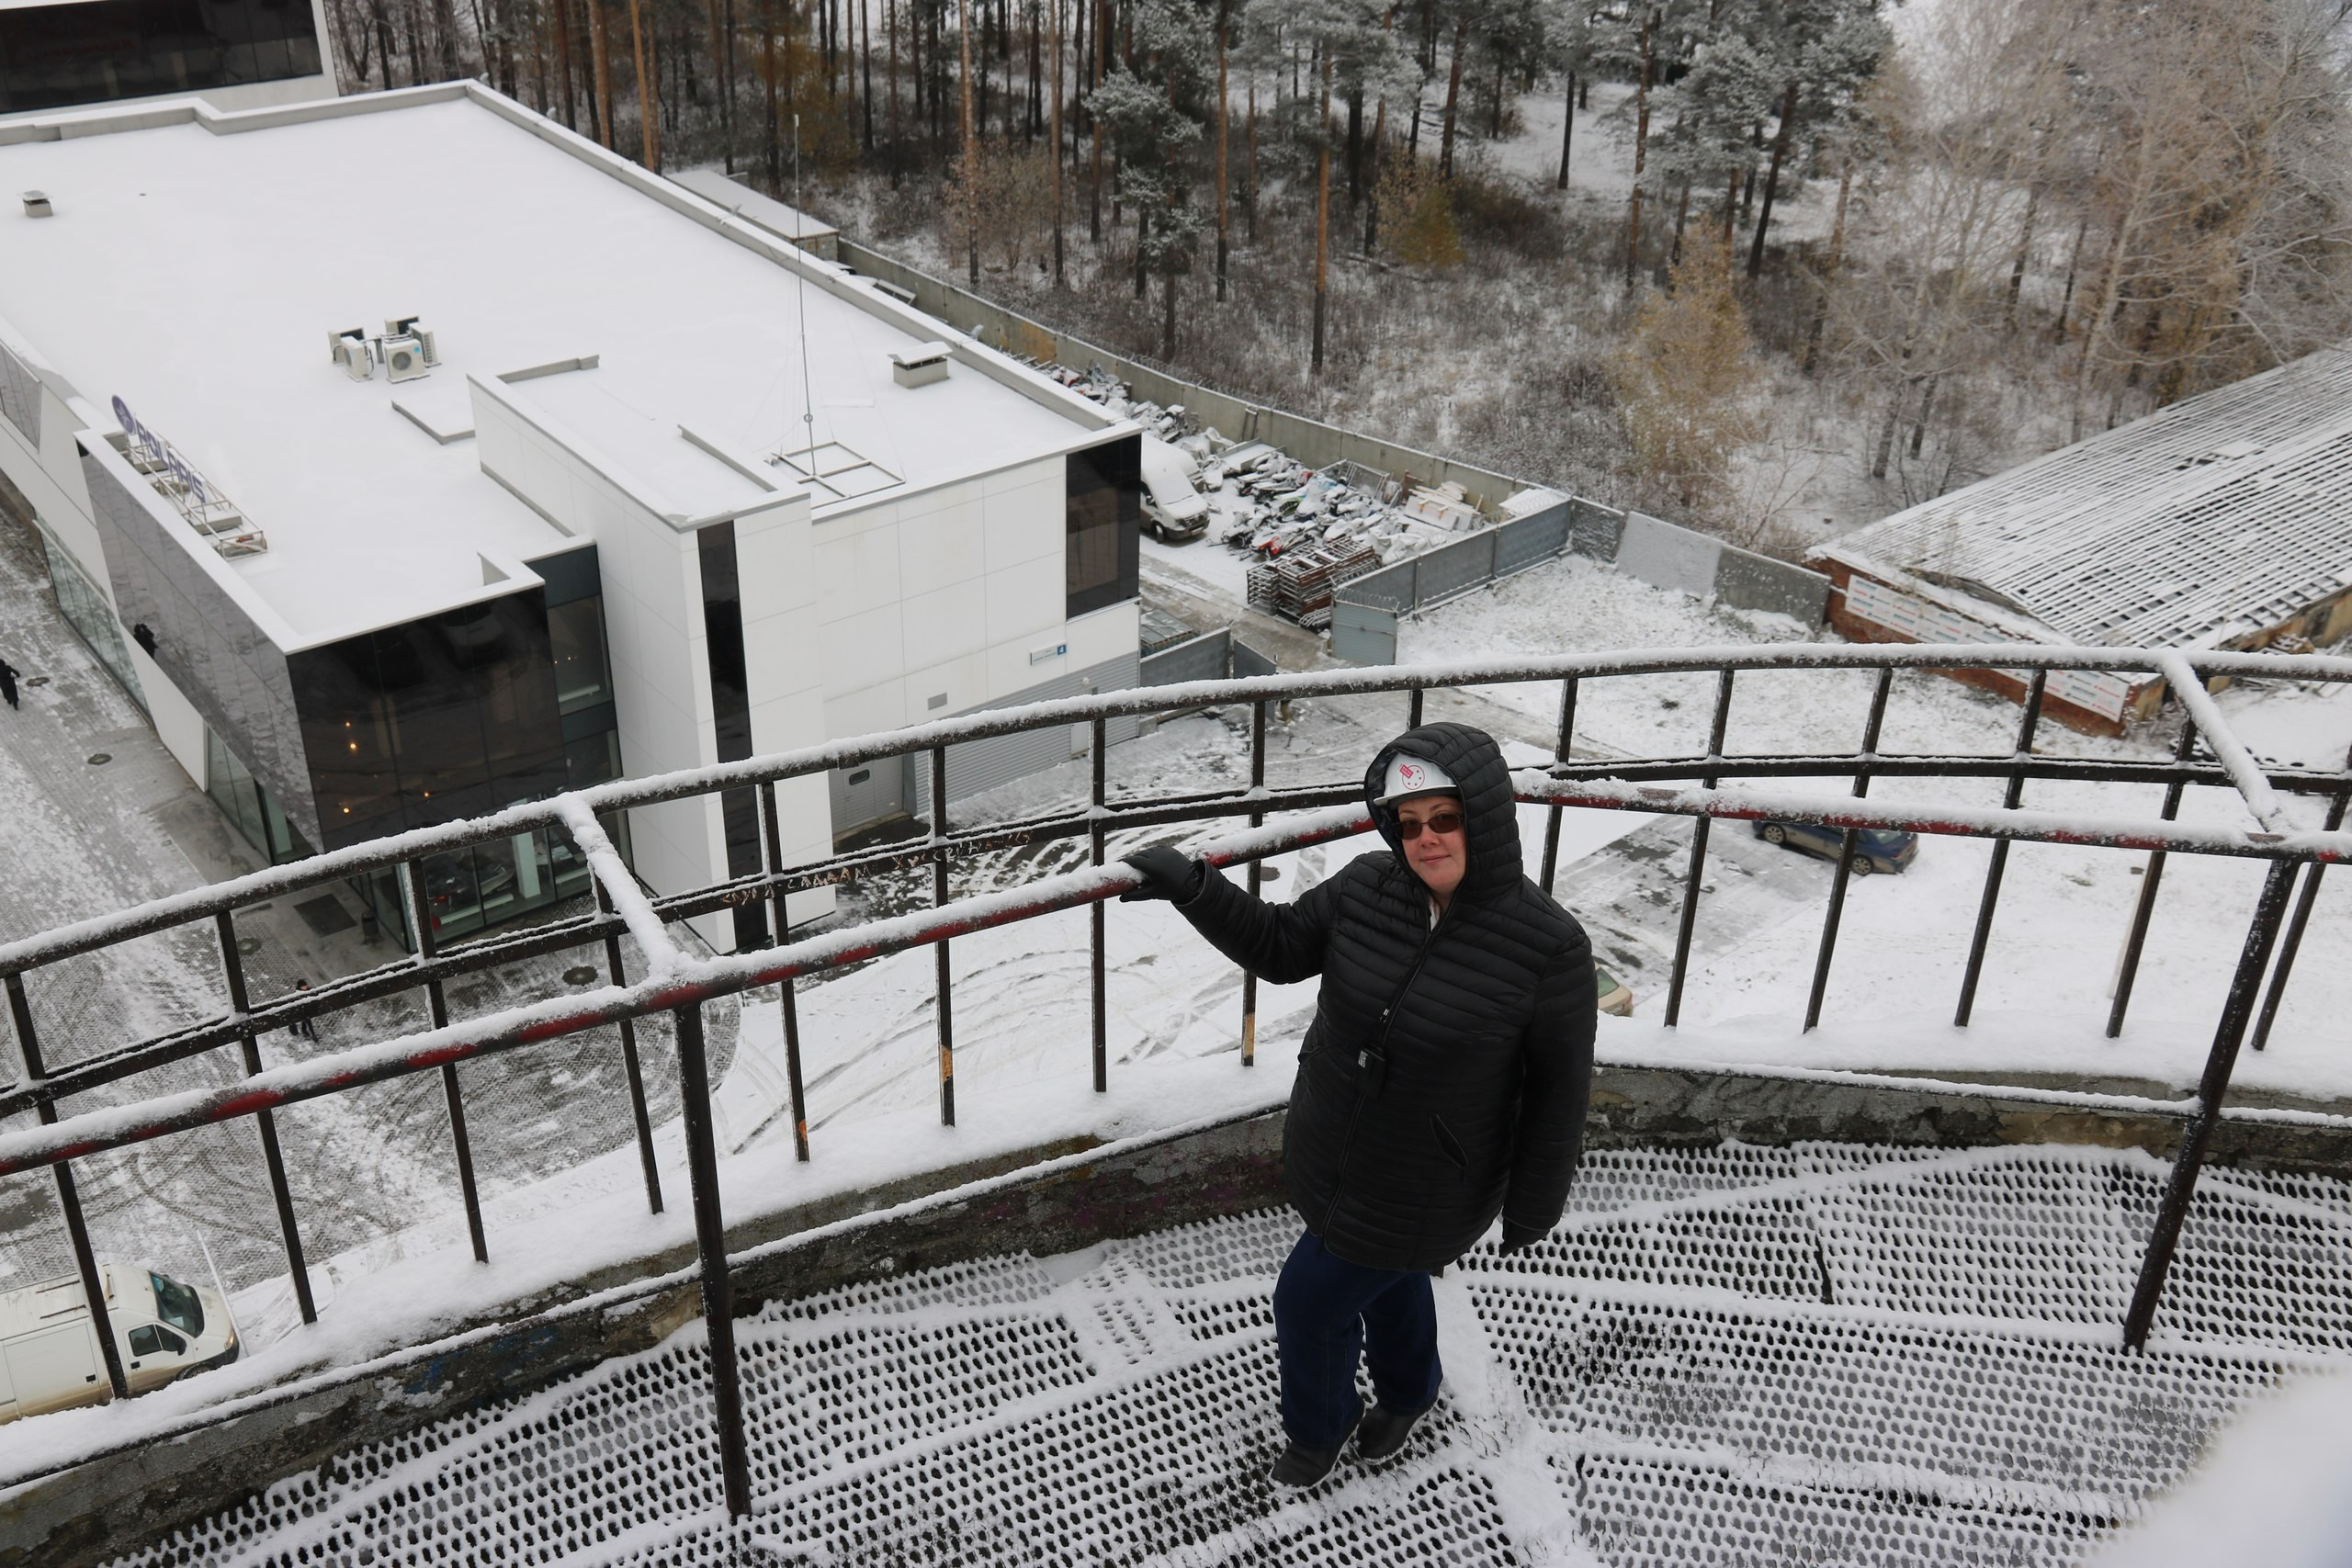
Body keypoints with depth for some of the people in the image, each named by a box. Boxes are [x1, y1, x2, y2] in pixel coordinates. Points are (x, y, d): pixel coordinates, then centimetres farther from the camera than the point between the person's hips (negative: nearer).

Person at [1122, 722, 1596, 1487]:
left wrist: (1532, 1208, -6)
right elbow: (1280, 948, -1)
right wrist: (1192, 887, -17)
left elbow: (1558, 1089, -16)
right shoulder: (1368, 888, -14)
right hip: (1330, 1155, 5)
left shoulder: (1548, 946, -26)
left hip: (1421, 1189, -5)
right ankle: (1407, 1393, 61)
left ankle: (1320, 1425, 42)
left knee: (1308, 1302, 9)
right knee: (1389, 1279, 30)